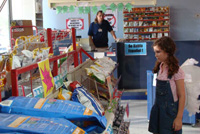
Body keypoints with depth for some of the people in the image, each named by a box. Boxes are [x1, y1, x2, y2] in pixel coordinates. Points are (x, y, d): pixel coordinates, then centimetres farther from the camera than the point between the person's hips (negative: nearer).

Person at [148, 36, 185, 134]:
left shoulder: (176, 71, -15)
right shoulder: (160, 67, 5)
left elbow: (182, 96, -14)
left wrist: (179, 118, -16)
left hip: (170, 109, -6)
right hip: (158, 107, 7)